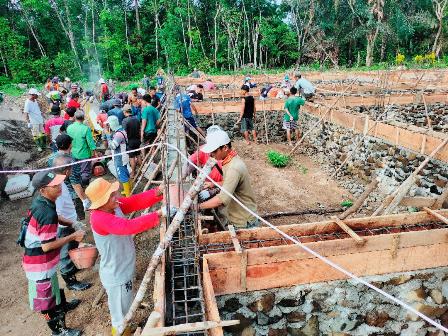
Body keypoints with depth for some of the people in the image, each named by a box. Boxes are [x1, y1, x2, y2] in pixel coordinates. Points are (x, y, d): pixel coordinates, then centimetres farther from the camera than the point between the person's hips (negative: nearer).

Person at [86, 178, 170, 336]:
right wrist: (158, 214, -42)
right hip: (116, 275, -9)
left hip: (123, 269, 9)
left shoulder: (114, 206, -6)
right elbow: (129, 226, -42)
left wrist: (158, 192, -24)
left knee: (124, 306, 31)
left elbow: (136, 201, -9)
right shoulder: (100, 218, -33)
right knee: (120, 309, 16)